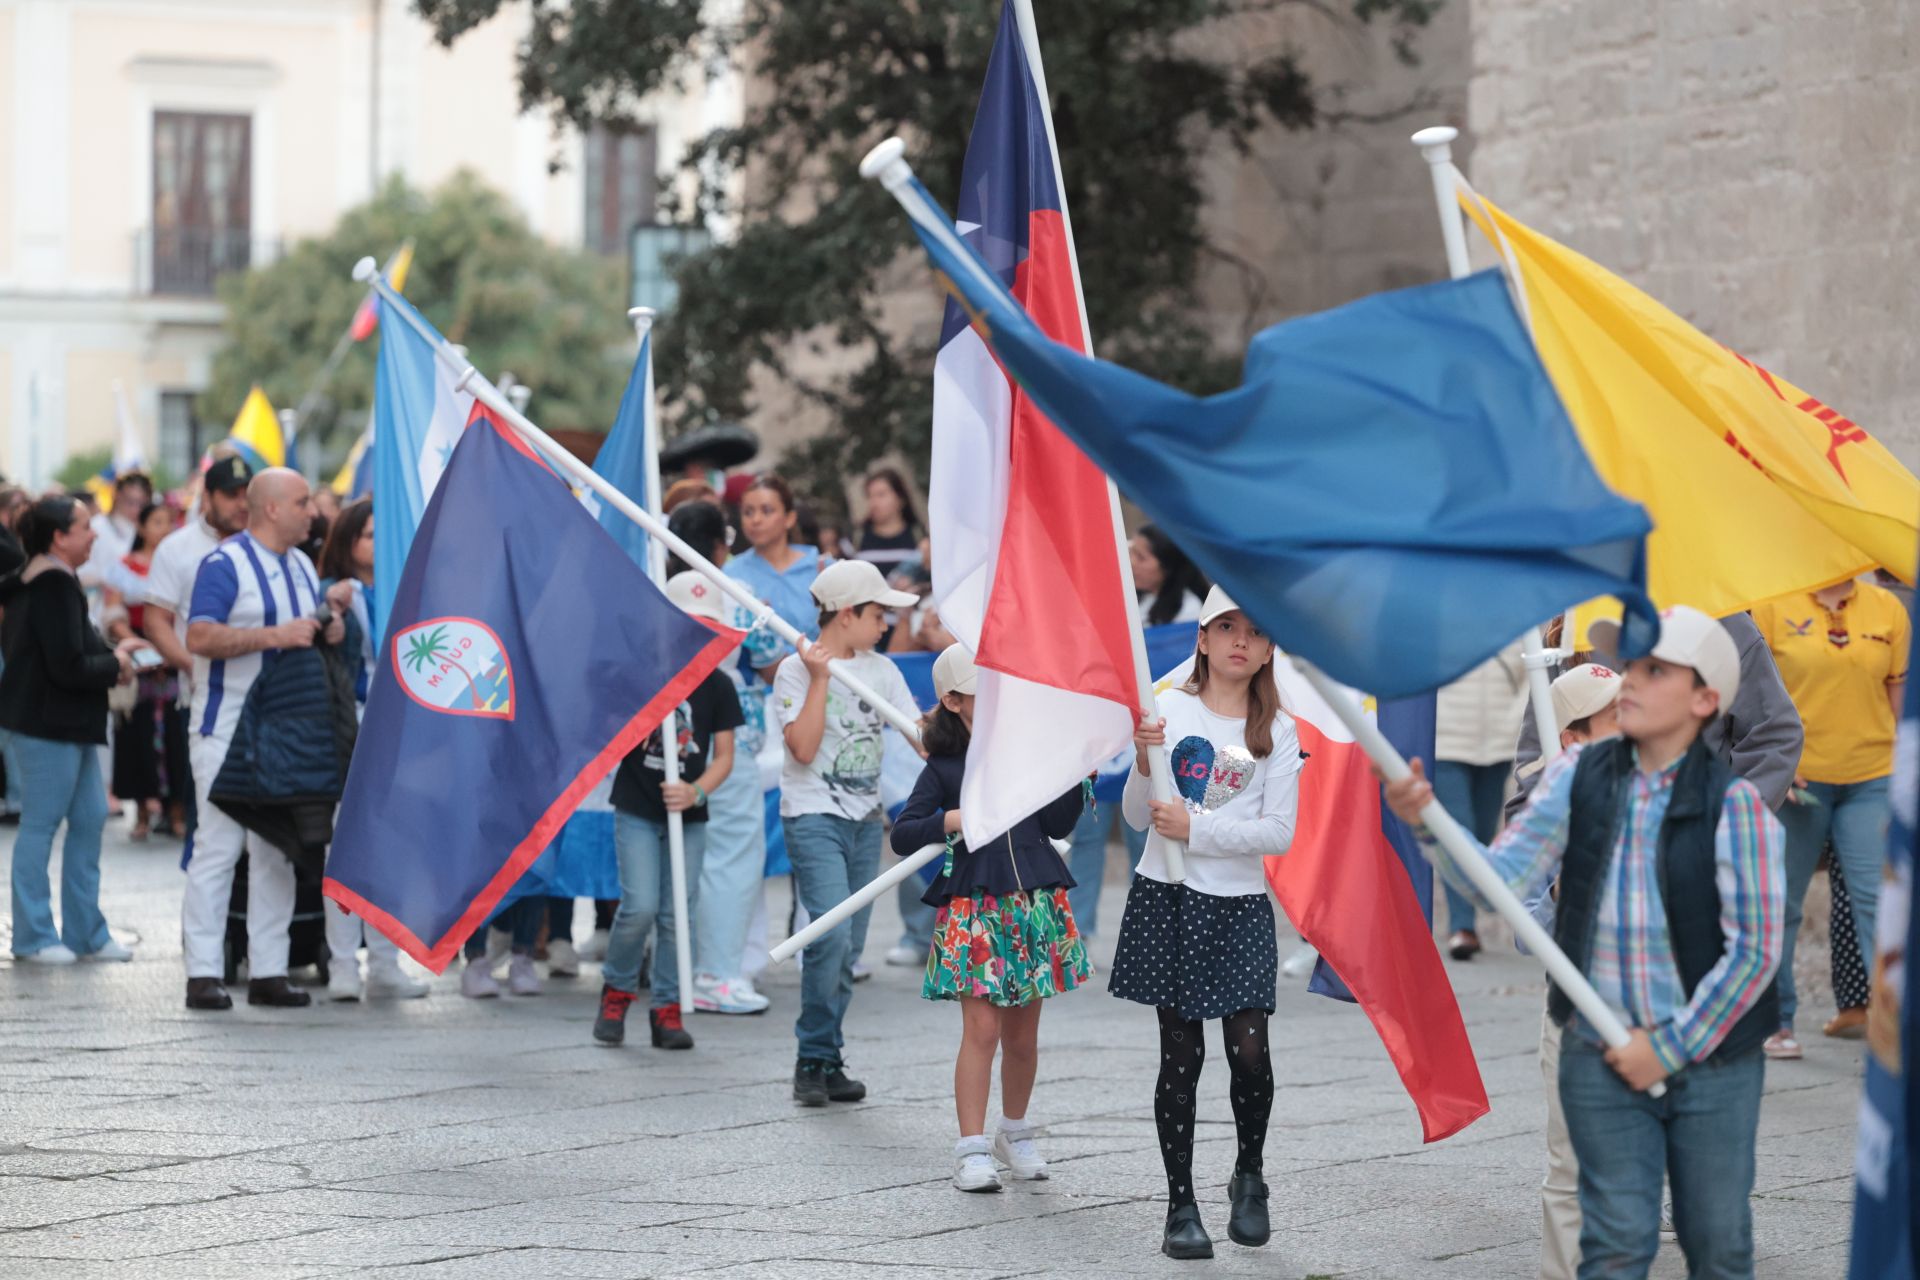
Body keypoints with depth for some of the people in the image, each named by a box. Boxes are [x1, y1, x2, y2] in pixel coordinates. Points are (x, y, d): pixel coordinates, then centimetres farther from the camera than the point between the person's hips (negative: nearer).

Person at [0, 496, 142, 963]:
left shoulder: (38, 581, 13)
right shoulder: (55, 588, -19)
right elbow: (69, 667, -23)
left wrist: (109, 652, 7)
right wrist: (115, 665, -7)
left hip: (68, 724, 11)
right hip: (47, 725, -11)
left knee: (90, 819, 12)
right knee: (40, 825, -2)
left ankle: (85, 933, 18)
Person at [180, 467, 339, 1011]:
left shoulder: (302, 567, 14)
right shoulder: (225, 564, -11)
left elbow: (314, 630, 27)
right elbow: (200, 638, -21)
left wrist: (333, 629, 3)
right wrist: (277, 635, -24)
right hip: (226, 727, -8)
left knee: (277, 852, 7)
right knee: (218, 847, -8)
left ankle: (268, 971, 11)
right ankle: (204, 973, -6)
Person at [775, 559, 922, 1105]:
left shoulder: (880, 670, 11)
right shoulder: (796, 671, -5)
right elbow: (804, 747, -15)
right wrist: (820, 677, -16)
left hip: (865, 821, 6)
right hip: (814, 818, -6)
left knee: (849, 947, 5)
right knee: (831, 933, -18)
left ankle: (828, 1061, 12)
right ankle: (812, 1060, -8)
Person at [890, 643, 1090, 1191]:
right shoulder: (945, 767, 0)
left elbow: (1056, 826, 5)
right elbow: (902, 835, -1)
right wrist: (953, 821, -15)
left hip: (1034, 902, 3)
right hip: (973, 905, -3)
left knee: (1023, 1032, 9)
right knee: (982, 1027, -9)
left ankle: (1014, 1134, 28)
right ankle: (971, 1150, -4)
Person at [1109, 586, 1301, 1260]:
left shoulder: (1278, 730, 3)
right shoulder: (1169, 710, 1)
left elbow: (1279, 832, -5)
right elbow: (1138, 817, 1)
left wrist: (1196, 828, -13)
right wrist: (1145, 762, -17)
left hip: (1240, 906, 0)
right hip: (1169, 900, 0)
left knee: (1249, 1051, -7)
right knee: (1181, 1054, 3)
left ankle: (1249, 1177, 19)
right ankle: (1182, 1205, 11)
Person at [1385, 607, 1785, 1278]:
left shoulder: (1734, 804, -12)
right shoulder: (1577, 779, -2)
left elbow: (1755, 949, -12)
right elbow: (1502, 876, -8)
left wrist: (1672, 1047, -11)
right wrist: (1428, 825, -25)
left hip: (1712, 1059, -2)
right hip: (1601, 1059, 2)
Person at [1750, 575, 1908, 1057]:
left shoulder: (1887, 608, 5)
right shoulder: (1774, 606, -1)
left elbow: (1898, 691, 10)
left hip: (1872, 777, 1)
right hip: (1796, 777, -1)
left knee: (1879, 899, -8)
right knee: (1780, 901, 7)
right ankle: (1776, 1020, 21)